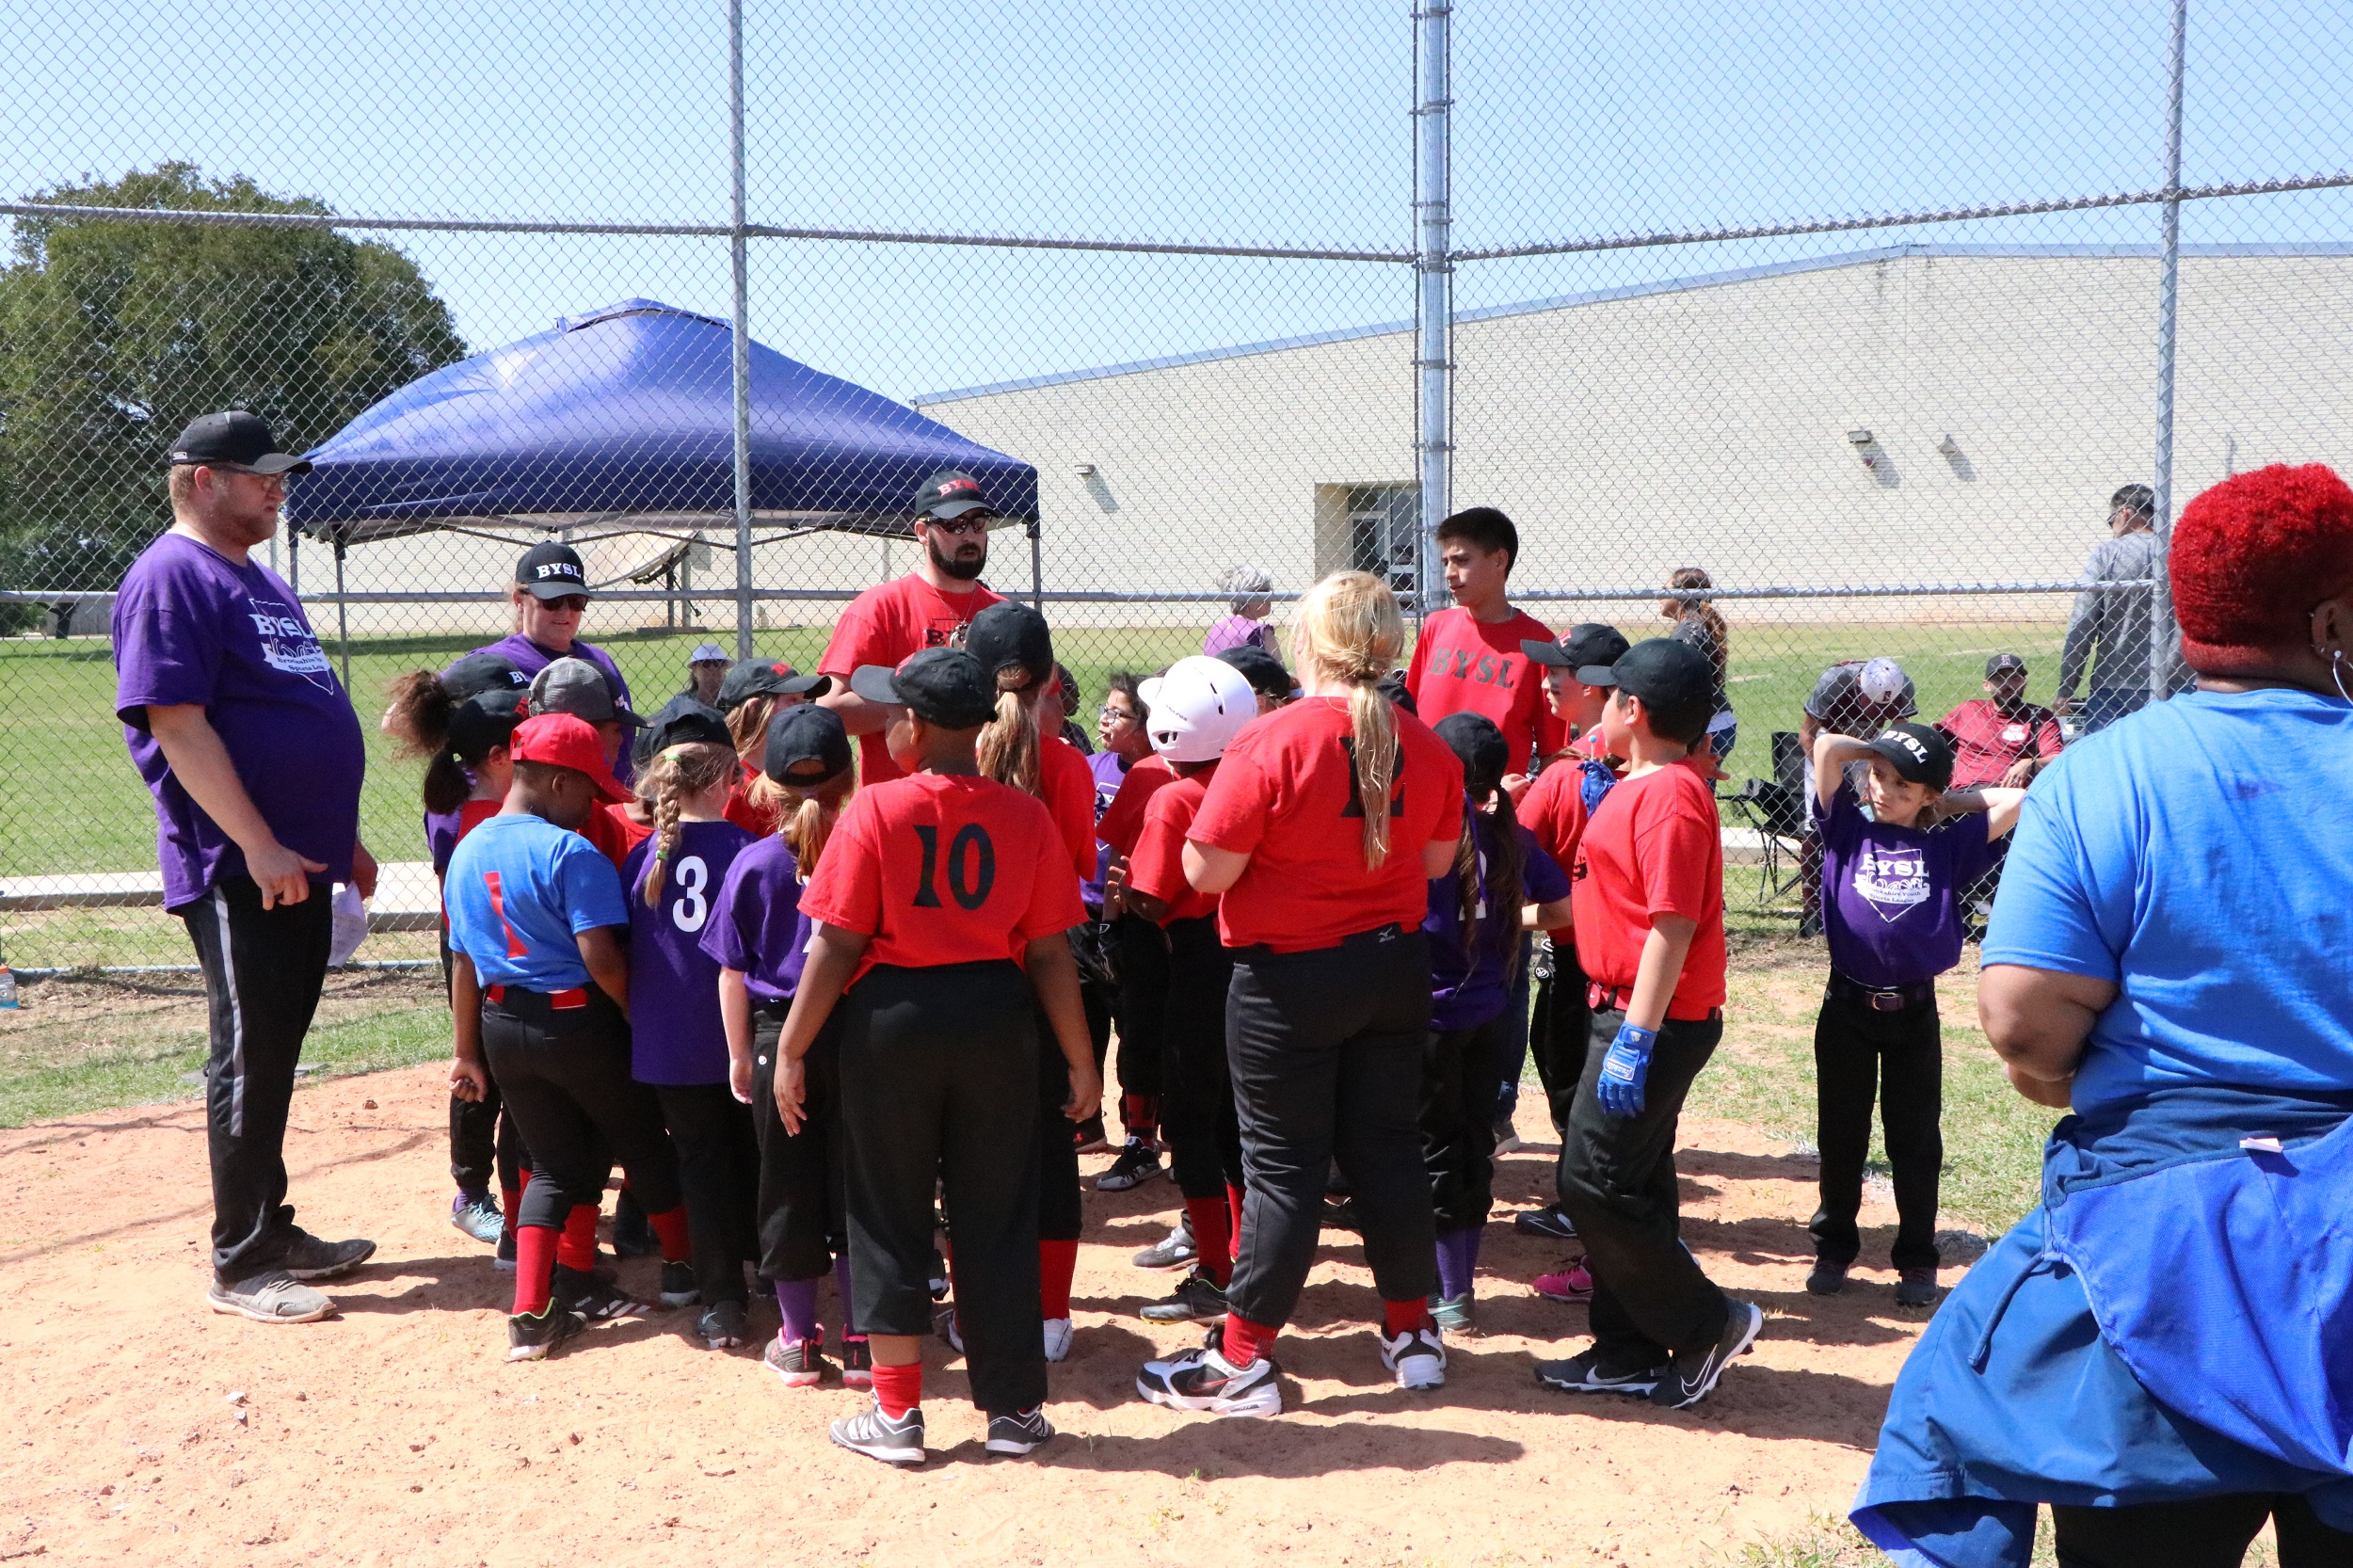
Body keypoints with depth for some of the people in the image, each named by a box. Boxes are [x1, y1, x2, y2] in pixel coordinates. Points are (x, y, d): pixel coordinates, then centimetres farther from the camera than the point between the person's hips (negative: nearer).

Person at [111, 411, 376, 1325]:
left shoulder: (260, 581, 19)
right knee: (250, 1062, -3)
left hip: (298, 863, 9)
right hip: (236, 872, -9)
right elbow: (178, 726, -19)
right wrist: (257, 846, -23)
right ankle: (240, 1267, 7)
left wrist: (342, 838, 21)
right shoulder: (170, 579, -10)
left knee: (276, 1057, 15)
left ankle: (273, 1232, 26)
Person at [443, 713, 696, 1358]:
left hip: (503, 1026, 6)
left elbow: (464, 961, 10)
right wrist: (639, 1017, -6)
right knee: (643, 1145, 15)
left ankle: (531, 1313, 4)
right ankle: (686, 1269, 32)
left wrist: (468, 1053, 16)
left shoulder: (467, 852, 6)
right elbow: (601, 958, -22)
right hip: (579, 1022, -6)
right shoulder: (570, 852, -17)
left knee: (556, 1162, 14)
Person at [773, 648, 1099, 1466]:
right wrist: (1080, 1059, 6)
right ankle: (1013, 1411, 20)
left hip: (891, 1021, -2)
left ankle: (897, 1416, 17)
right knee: (997, 1218, 12)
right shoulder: (1024, 815, -2)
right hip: (998, 1020, 2)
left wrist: (791, 1049, -2)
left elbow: (836, 945, -10)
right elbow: (1049, 952, -2)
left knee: (888, 1217, 11)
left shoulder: (875, 809, -9)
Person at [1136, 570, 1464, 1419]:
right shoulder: (1425, 745, -2)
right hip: (1395, 967, 5)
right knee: (1389, 1146, 16)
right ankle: (1412, 1333, 28)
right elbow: (1438, 858, 11)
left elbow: (1207, 870, -19)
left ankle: (1241, 1361, 11)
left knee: (1284, 1164, 2)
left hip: (1289, 977, -5)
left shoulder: (1269, 743, -19)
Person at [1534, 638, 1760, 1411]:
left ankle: (1706, 1323, 7)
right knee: (1629, 1183, 14)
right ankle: (1628, 1353, 24)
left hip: (1655, 1020, -10)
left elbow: (1674, 925, -23)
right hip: (1628, 1013, 10)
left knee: (1594, 1181, -7)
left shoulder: (1670, 793, -19)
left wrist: (1636, 1039, -24)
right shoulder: (1642, 784, 13)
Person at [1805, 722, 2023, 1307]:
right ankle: (1834, 1249, 24)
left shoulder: (1949, 845, 2)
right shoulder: (1848, 828, 0)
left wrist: (1950, 802, 3)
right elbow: (1827, 747, -11)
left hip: (1915, 1012, 0)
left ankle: (1917, 1260, 21)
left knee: (1916, 1142, 9)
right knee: (1840, 1137, 11)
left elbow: (2016, 801, -4)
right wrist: (1879, 752, 3)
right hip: (1847, 1005, 0)